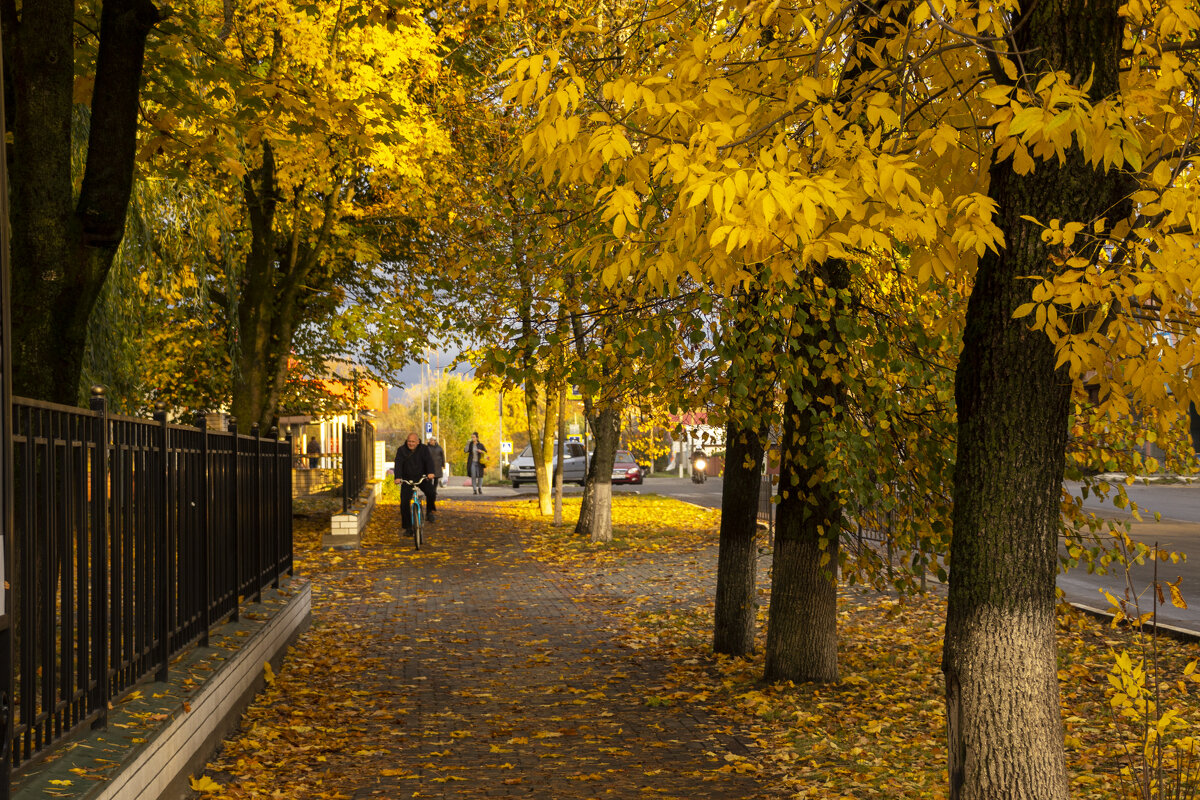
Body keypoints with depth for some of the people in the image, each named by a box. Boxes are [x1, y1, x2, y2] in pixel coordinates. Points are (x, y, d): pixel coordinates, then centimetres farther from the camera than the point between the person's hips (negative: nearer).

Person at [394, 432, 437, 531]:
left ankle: (429, 511, 2)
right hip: (407, 479, 1)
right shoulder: (401, 450, -4)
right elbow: (398, 464, -15)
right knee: (404, 502, -9)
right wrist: (397, 477, -32)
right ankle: (408, 527, 3)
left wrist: (430, 472, -36)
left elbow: (429, 460, -17)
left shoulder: (424, 449, -3)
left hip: (422, 477, -1)